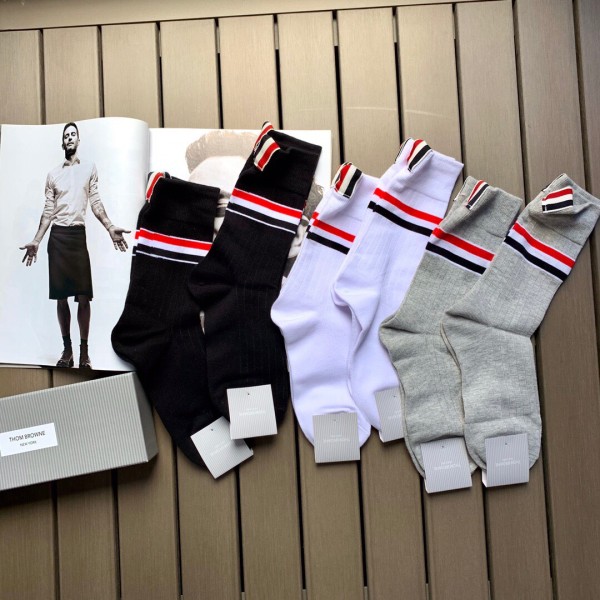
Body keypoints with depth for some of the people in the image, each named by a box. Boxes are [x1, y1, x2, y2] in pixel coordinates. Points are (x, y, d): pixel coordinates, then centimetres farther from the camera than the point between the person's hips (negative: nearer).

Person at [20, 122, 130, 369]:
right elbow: (48, 211, 12)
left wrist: (110, 227, -12)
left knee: (83, 297, -7)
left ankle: (84, 351, -1)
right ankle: (67, 349, 9)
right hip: (57, 236, 2)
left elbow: (95, 202, 3)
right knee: (61, 297, 3)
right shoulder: (53, 174, 12)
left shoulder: (89, 167, 8)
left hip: (78, 234, -2)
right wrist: (36, 241, 5)